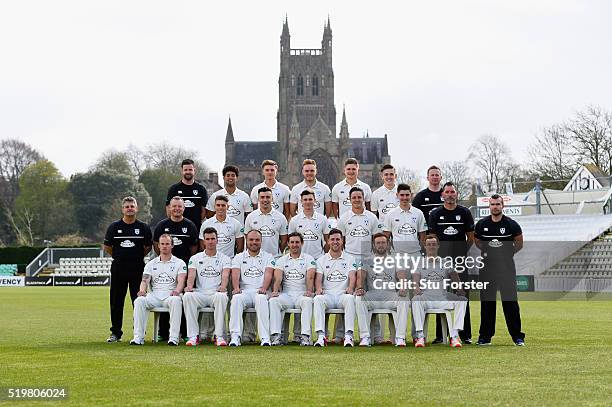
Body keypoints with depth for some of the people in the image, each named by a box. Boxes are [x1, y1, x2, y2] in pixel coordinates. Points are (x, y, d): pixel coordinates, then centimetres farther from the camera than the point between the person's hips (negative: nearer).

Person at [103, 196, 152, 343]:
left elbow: (148, 247, 11)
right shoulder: (114, 227, 5)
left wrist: (137, 256, 7)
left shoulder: (143, 227, 4)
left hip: (137, 268, -1)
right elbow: (107, 247, 12)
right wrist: (120, 256, 10)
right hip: (118, 269, 1)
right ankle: (116, 332, 14)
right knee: (116, 301, 5)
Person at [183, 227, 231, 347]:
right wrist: (189, 286, -21)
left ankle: (220, 336, -34)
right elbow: (191, 275, 2)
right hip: (200, 293, 2)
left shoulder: (224, 259, 13)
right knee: (187, 296, -32)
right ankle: (193, 336, -29)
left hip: (216, 293, -1)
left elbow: (225, 275, -5)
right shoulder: (195, 258, 17)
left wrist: (223, 287, -28)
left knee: (221, 296, -38)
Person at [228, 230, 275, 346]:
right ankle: (235, 337, -36)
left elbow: (268, 274, -1)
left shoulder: (268, 257, 17)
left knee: (261, 298, -37)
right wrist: (236, 288, -19)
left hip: (260, 292, -1)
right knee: (236, 298, -33)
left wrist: (264, 288, -21)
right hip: (244, 291, 1)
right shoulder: (239, 257, 19)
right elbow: (235, 274, 2)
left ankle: (265, 337, -41)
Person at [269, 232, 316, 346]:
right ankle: (276, 336, -31)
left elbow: (310, 277, -6)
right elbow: (278, 278, 0)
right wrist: (275, 291, -20)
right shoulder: (281, 260, 15)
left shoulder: (308, 259, 10)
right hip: (286, 294, 2)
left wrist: (309, 291, -25)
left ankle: (305, 336, -39)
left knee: (307, 301, -36)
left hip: (302, 294, -2)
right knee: (273, 300, -29)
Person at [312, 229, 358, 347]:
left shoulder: (349, 259, 15)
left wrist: (350, 288, -22)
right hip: (327, 295, 1)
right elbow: (318, 278, 5)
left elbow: (352, 276, 0)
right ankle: (321, 336, -39)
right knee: (318, 299, -33)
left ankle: (348, 335, -40)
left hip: (343, 294, -1)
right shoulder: (321, 260, 18)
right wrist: (319, 289, -19)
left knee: (350, 298, -37)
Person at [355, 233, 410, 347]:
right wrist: (359, 288, -23)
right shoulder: (367, 262, 19)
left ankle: (400, 338, -31)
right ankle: (365, 337, -31)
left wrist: (403, 288, -23)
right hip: (372, 296, 0)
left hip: (391, 295, 0)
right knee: (359, 298, -31)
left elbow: (402, 276, 2)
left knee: (404, 299, -32)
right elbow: (361, 276, 1)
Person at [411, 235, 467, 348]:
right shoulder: (420, 262, 18)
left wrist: (459, 289, -14)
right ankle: (420, 336, -36)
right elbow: (415, 278, 3)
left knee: (462, 300, -25)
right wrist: (416, 288, -21)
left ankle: (454, 335, -30)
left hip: (443, 296, 2)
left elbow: (454, 276, 7)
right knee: (416, 300, -36)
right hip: (426, 296, -1)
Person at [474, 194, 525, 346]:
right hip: (487, 266, 2)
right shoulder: (482, 224, 3)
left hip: (507, 266, -2)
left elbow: (519, 243, 8)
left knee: (510, 301, -3)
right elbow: (477, 241, 18)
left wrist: (508, 253, 3)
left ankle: (517, 336, 3)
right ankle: (485, 336, 11)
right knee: (487, 301, 5)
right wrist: (486, 252, 7)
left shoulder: (511, 224, -2)